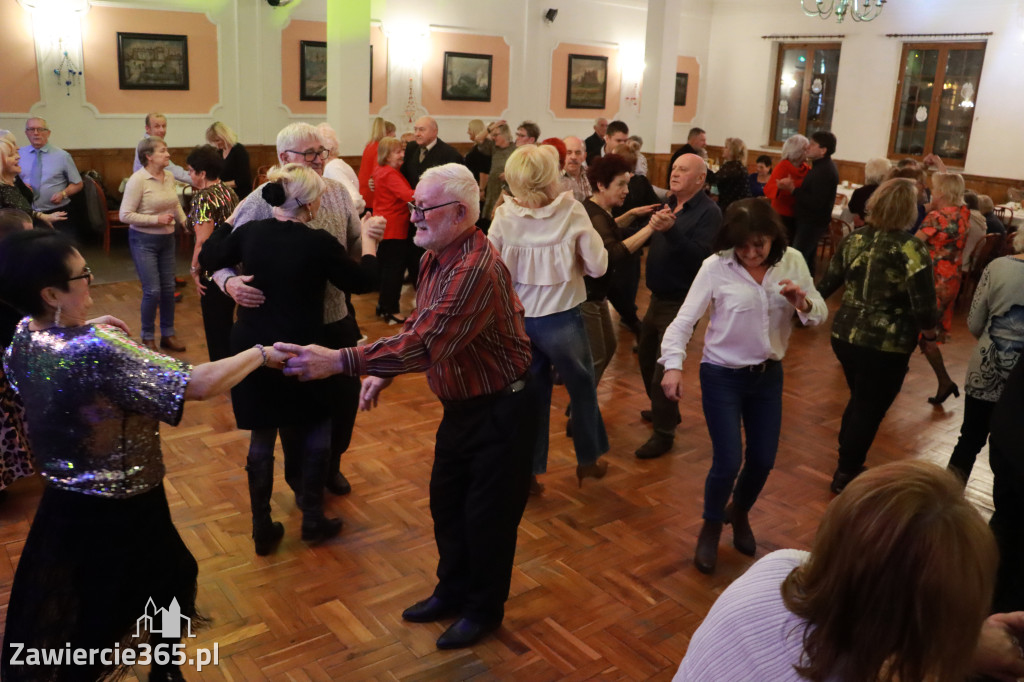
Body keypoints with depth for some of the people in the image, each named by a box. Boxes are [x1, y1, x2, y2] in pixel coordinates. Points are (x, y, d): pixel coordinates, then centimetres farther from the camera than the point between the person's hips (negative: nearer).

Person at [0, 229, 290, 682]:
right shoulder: (97, 351, -33)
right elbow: (198, 385, -33)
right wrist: (260, 354, -21)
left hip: (65, 503, 7)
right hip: (119, 509, -7)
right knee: (173, 578, 19)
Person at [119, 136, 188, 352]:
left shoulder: (169, 176, 3)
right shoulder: (138, 180, -16)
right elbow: (125, 215, -17)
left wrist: (184, 221, 5)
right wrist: (156, 220, -22)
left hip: (167, 239, 6)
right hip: (144, 241, -6)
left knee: (168, 288, 10)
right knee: (152, 291, -5)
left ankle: (168, 334, 25)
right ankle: (147, 338, 14)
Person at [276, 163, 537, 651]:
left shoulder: (475, 268, -31)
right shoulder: (436, 254, 1)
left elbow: (426, 343, -38)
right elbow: (419, 323, 13)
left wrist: (339, 361, -38)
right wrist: (384, 372, 2)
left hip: (500, 410, -9)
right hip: (461, 405, 9)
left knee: (488, 515, 8)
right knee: (446, 502, 19)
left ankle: (484, 610, 31)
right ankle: (453, 591, 41)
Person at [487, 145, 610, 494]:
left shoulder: (504, 216, -9)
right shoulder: (572, 211, -14)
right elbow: (598, 266, -12)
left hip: (518, 320, 2)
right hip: (562, 320, -2)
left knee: (530, 395, 17)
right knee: (583, 388, 21)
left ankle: (527, 472, 23)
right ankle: (587, 460, 38)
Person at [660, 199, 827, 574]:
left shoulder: (792, 261, -7)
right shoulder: (716, 266, -18)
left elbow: (820, 313, -1)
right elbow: (685, 319, -17)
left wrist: (803, 303, -24)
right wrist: (673, 365, -31)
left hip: (768, 374, 4)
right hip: (722, 376, -4)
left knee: (763, 459, 13)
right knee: (728, 462, -5)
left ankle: (738, 513, 45)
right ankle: (711, 528, 25)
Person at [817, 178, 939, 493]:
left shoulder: (853, 238, 0)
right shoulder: (911, 248, -16)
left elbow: (827, 283, 8)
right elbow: (923, 302, -19)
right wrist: (929, 334, -1)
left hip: (845, 335, 6)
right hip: (886, 345, -5)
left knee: (859, 400, 26)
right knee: (870, 409, 12)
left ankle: (847, 463, 40)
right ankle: (846, 474, 23)